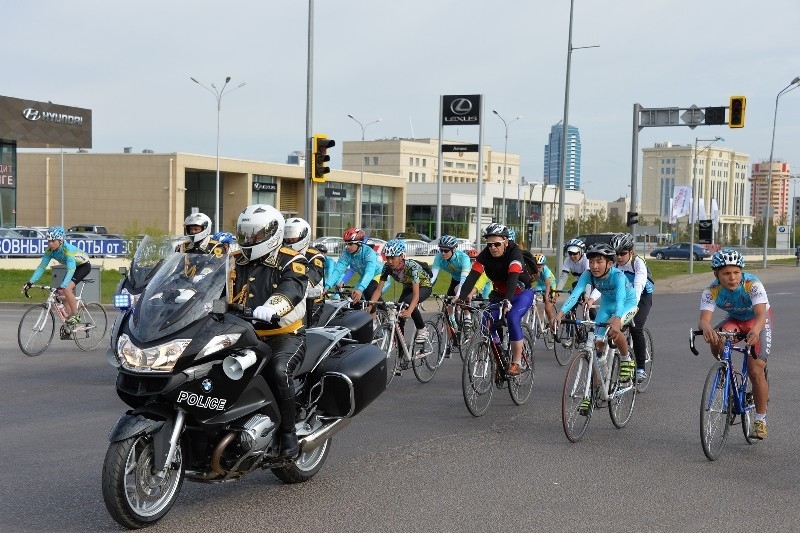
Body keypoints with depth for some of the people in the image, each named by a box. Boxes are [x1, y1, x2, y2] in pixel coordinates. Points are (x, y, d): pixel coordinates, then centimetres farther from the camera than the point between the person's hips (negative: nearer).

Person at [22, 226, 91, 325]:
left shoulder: (68, 249, -35)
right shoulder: (50, 250, -16)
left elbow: (71, 270, -43)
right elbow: (41, 267, -13)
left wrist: (62, 286, -54)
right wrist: (30, 282, -23)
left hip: (84, 266, -7)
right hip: (73, 267, 7)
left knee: (66, 289, -24)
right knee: (61, 294, -3)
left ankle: (75, 315, -10)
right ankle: (71, 316, 13)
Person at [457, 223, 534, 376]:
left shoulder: (514, 252, -28)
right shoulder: (485, 255, -18)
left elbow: (513, 278, -42)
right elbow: (472, 276, -28)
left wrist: (507, 300, -58)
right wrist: (462, 297, -44)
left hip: (522, 293, -4)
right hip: (499, 294, 4)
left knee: (512, 318, -29)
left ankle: (516, 363, -21)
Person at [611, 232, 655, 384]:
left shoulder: (638, 262, -27)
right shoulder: (613, 263, -16)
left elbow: (639, 285, -42)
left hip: (642, 296, -4)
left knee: (635, 327, -22)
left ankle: (641, 369, -15)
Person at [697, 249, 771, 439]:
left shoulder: (753, 284, -34)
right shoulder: (712, 291, -27)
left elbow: (761, 315, -45)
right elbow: (703, 318, -37)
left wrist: (755, 331, -67)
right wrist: (706, 327, -62)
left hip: (758, 321, -2)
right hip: (734, 320, 2)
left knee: (755, 371, -14)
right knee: (716, 341, -32)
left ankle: (760, 420, 3)